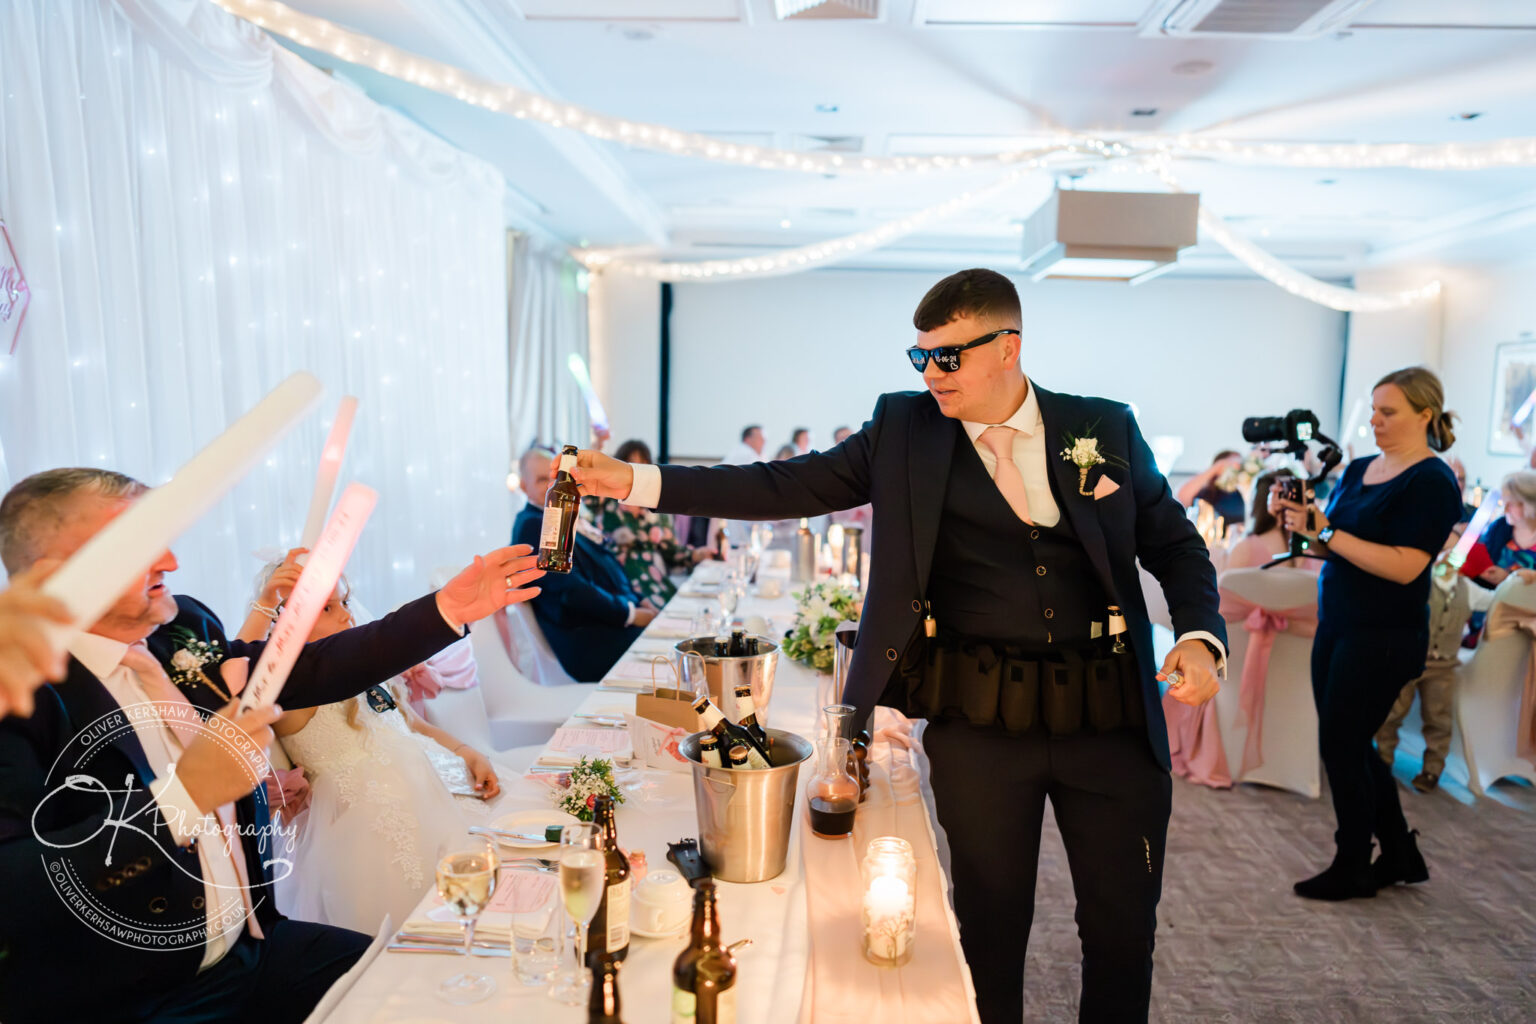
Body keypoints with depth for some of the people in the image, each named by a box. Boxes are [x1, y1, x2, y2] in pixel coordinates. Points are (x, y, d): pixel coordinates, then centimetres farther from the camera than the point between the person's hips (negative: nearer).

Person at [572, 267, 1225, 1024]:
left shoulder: (1106, 427, 2)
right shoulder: (904, 429, 0)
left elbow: (1174, 542, 10)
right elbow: (788, 486, -5)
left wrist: (1200, 635, -9)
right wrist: (637, 481, -11)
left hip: (1112, 716, 1)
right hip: (978, 721, -1)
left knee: (1124, 926, 14)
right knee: (991, 923, 14)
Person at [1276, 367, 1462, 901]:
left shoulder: (1432, 482, -12)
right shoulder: (1359, 468, 10)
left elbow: (1404, 566, -22)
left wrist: (1326, 532, -24)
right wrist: (1300, 516, -7)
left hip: (1384, 637, -8)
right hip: (1336, 625, 8)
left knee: (1341, 745, -1)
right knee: (1351, 745, 14)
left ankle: (1352, 869, 16)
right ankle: (1400, 856, 31)